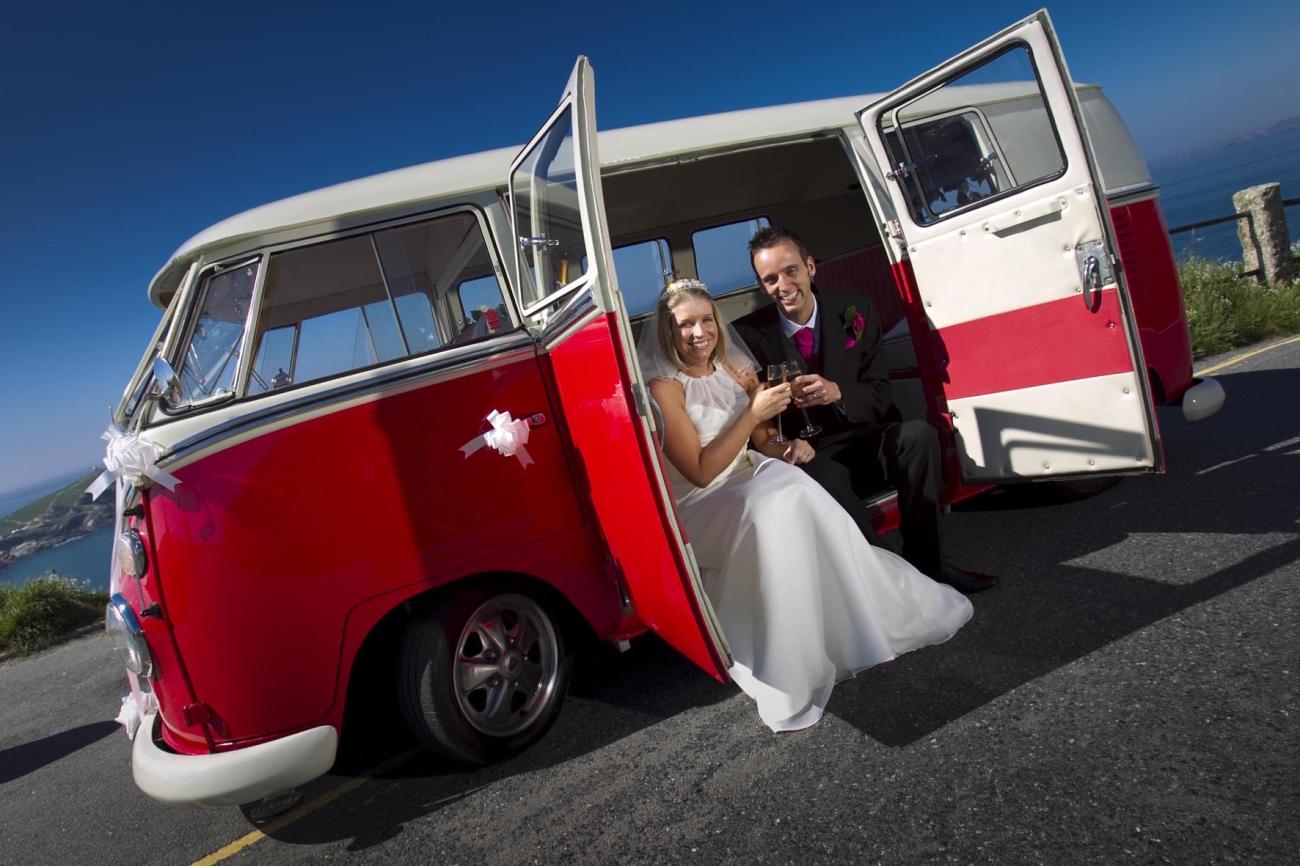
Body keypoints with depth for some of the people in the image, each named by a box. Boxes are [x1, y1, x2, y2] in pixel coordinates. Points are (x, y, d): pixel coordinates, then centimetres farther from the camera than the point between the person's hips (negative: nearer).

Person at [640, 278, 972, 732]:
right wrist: (753, 413, -22)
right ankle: (791, 679, -27)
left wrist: (786, 447, -8)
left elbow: (760, 439, 15)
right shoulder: (664, 388, -13)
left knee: (792, 491, -26)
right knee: (773, 506, -34)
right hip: (701, 507, -6)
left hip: (751, 480, 6)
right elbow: (701, 472, -19)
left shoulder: (736, 368, 7)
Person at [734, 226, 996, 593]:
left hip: (866, 443, 3)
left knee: (918, 433, -27)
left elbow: (879, 394, 0)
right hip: (811, 457, -3)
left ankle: (925, 561, -13)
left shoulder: (855, 311, 3)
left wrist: (837, 393, -23)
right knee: (822, 475, -37)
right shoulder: (749, 335, -4)